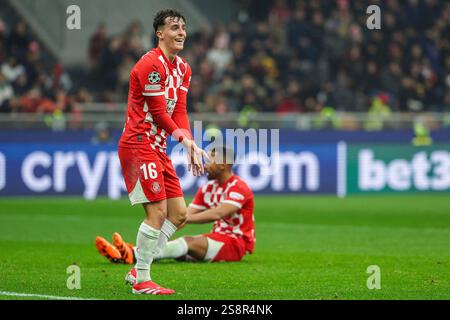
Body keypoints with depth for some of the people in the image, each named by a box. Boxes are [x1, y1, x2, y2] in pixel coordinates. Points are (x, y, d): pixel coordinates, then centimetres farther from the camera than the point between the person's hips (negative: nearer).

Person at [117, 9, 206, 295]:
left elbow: (179, 111, 9)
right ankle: (142, 281, -5)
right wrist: (184, 139, -7)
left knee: (179, 213, 8)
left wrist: (191, 147, -4)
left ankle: (139, 269, 15)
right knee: (157, 212, -13)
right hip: (138, 143, -9)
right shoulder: (151, 64, -16)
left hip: (159, 148, 9)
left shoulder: (183, 68, 13)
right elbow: (158, 113, -15)